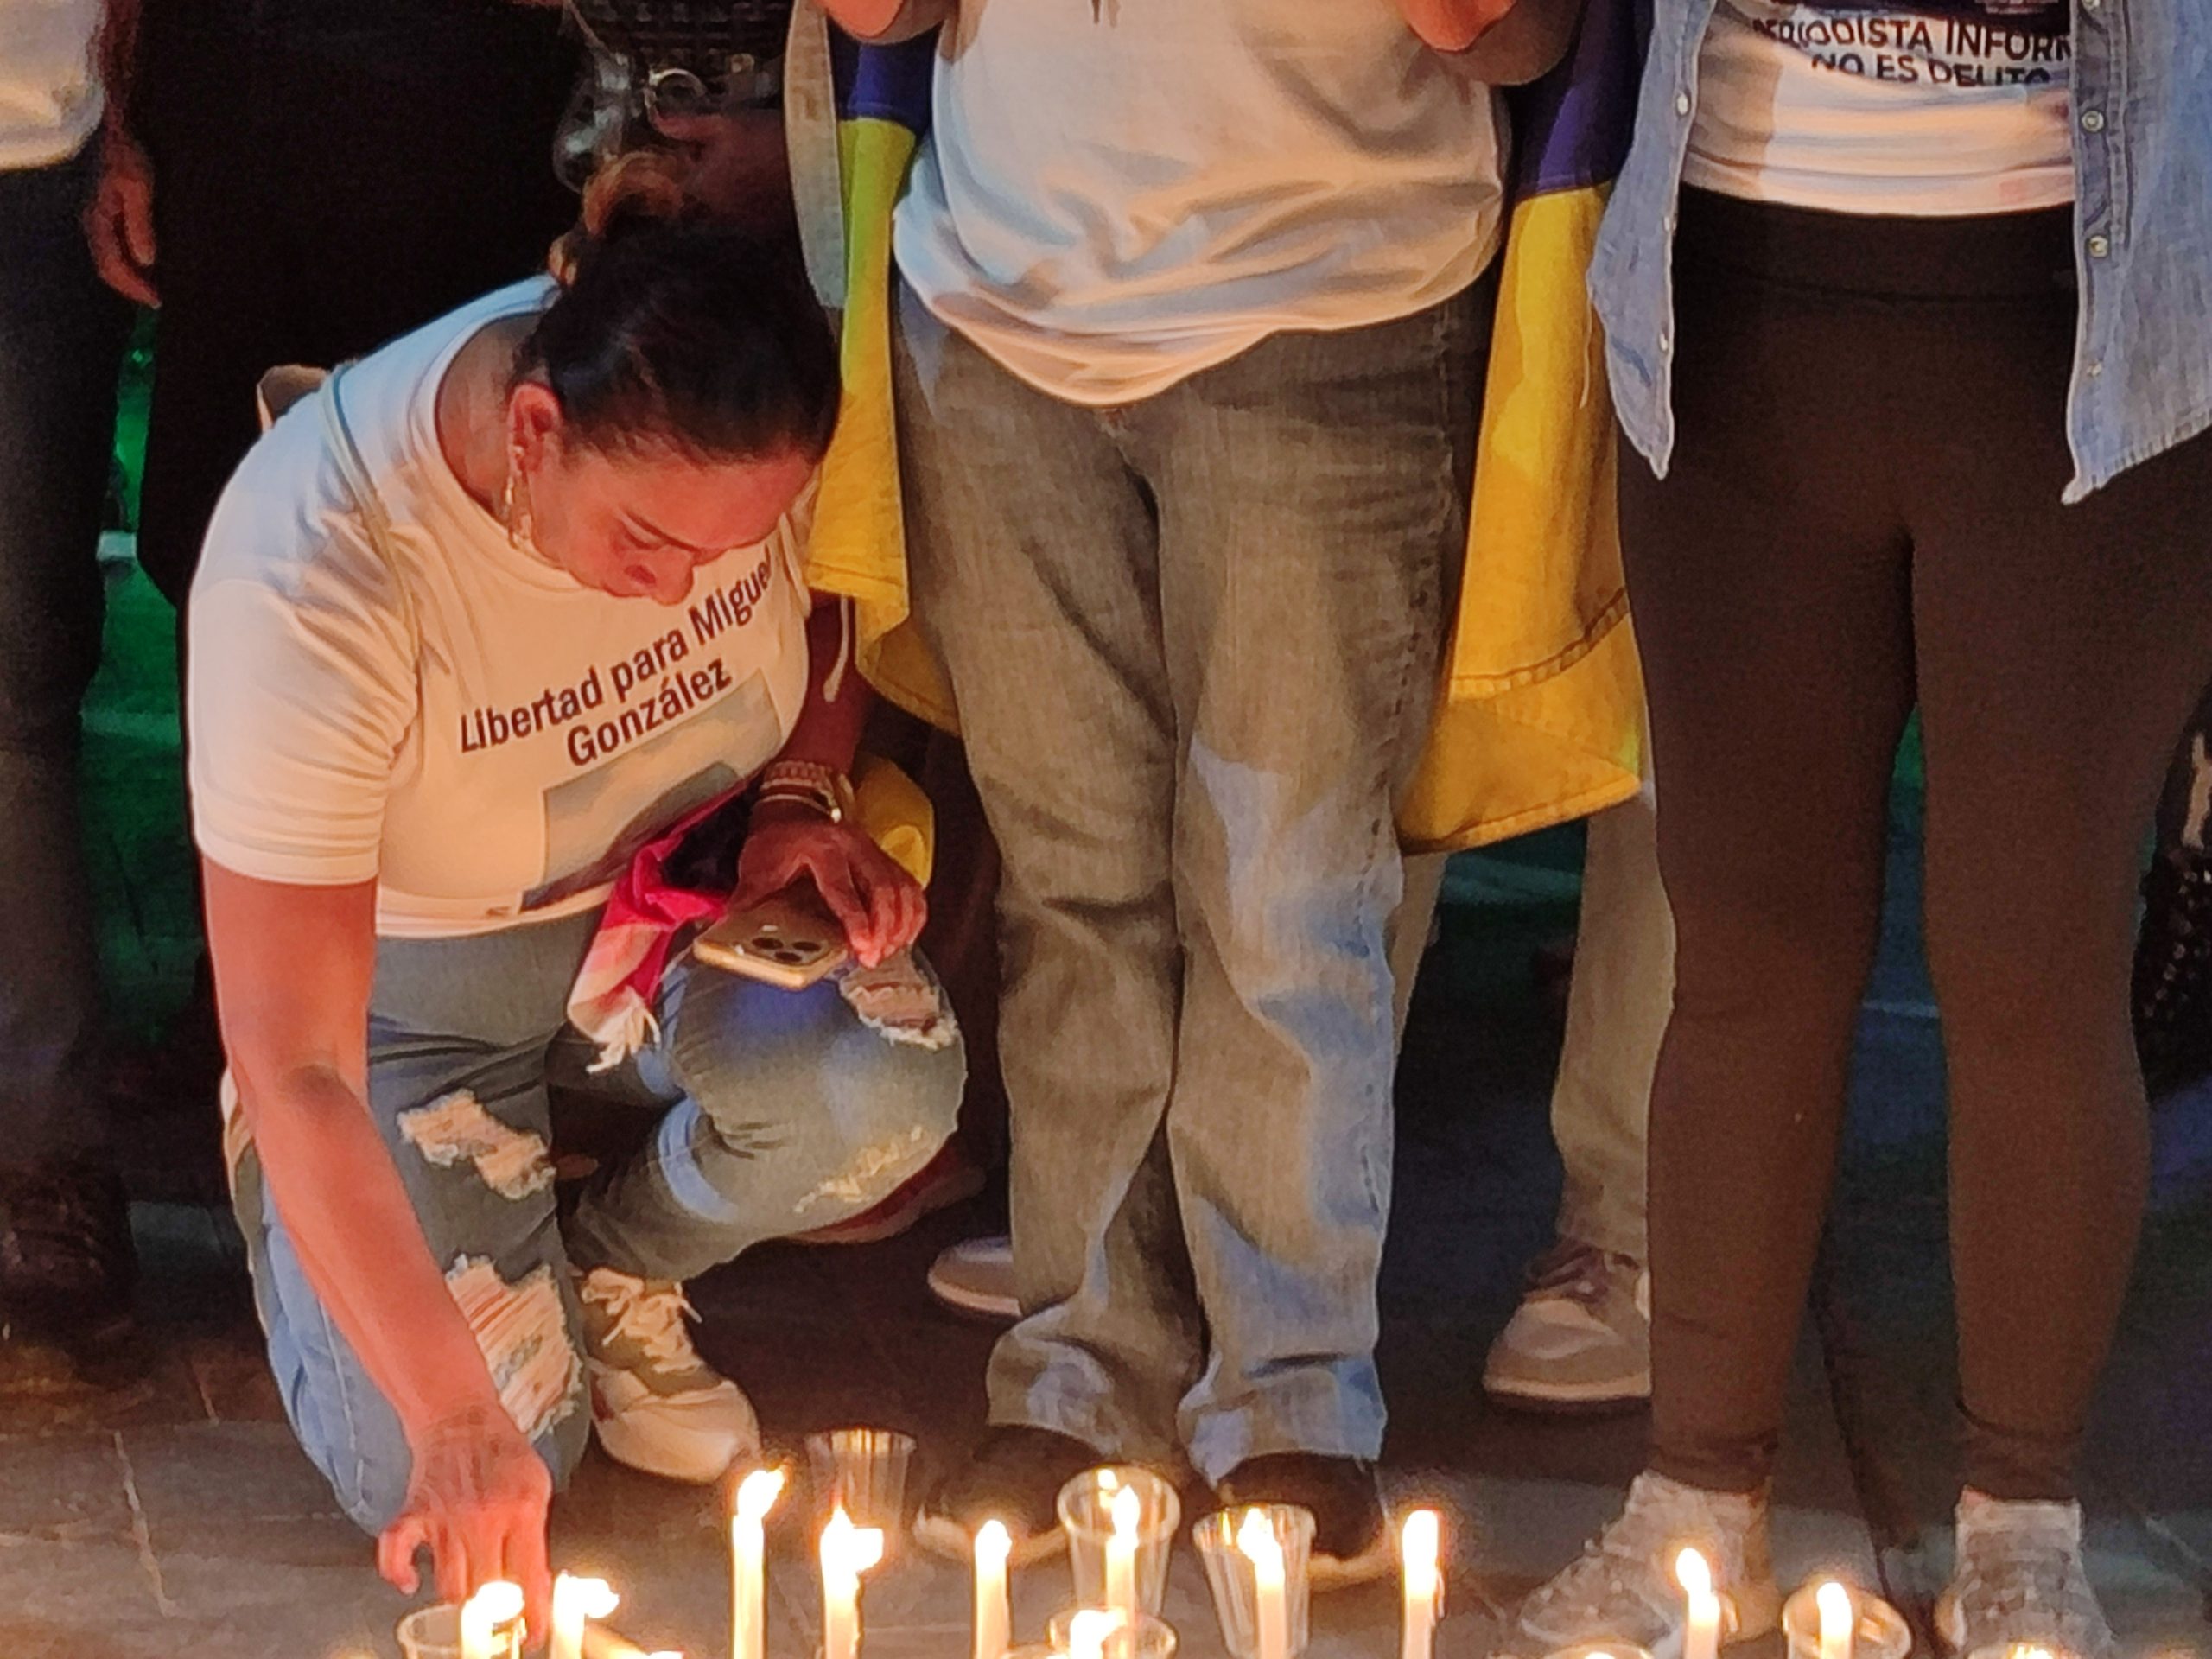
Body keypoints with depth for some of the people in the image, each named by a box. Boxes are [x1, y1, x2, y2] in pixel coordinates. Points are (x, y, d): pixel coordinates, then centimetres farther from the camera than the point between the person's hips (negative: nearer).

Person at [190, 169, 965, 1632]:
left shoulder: (739, 429, -24)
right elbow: (298, 1069, -36)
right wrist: (454, 1415, -40)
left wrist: (806, 794, -15)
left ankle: (619, 1265, 6)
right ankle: (292, 1198, 18)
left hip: (679, 898, 3)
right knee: (467, 1482, -17)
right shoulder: (311, 576, -37)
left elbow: (835, 605, 5)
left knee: (884, 1087, -30)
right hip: (410, 971, -3)